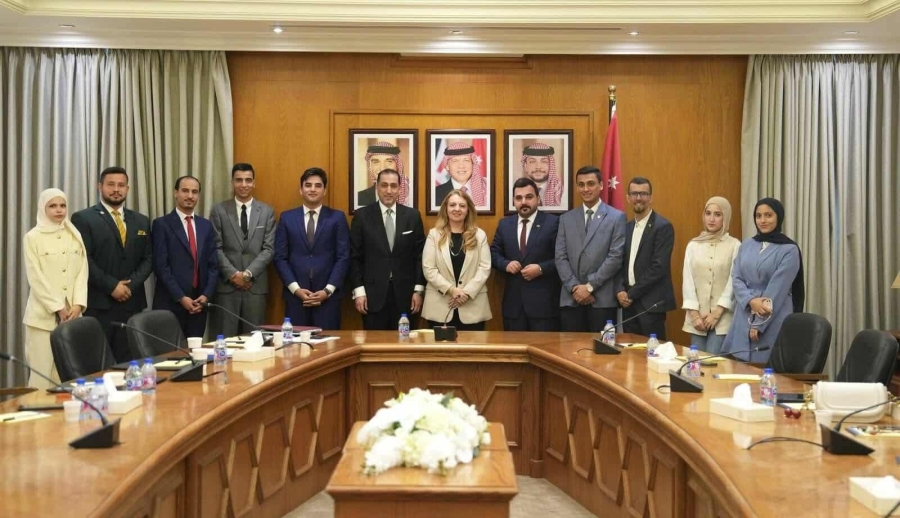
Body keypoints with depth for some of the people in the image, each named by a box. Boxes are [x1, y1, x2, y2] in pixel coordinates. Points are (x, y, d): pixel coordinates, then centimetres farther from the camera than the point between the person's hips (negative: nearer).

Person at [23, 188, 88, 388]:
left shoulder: (75, 235, 11)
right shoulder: (33, 237, -1)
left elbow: (82, 272, 7)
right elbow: (36, 278, -6)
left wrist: (77, 305, -6)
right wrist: (58, 308, -11)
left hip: (72, 313, 3)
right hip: (43, 314, -3)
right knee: (42, 370, -4)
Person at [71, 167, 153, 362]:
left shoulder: (141, 221, 16)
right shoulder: (83, 218, 1)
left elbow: (148, 259, 12)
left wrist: (131, 284, -5)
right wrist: (111, 286, -13)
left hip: (133, 304, 4)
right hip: (98, 304, -4)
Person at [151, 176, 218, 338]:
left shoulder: (206, 225, 12)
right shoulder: (162, 224, -3)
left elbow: (213, 265, 10)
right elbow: (161, 266, -9)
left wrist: (206, 295, -3)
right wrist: (180, 297, -13)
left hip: (199, 303, 4)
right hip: (170, 303, -4)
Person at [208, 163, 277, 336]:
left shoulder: (267, 211, 7)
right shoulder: (219, 210, 4)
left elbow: (269, 249, 1)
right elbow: (216, 248, -1)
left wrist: (248, 273, -11)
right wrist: (233, 274, -11)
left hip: (256, 285, 1)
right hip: (226, 285, -1)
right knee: (226, 338, 1)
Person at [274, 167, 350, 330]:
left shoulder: (337, 218, 4)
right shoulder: (287, 218, 8)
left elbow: (343, 257, 0)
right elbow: (280, 258, 4)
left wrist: (328, 290, -9)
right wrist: (296, 288, -7)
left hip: (328, 295, -1)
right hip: (295, 295, 1)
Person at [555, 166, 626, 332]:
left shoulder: (616, 217, 2)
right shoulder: (566, 219, 12)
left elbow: (615, 257, -7)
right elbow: (560, 257, 5)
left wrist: (590, 286, -11)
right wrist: (574, 287, -7)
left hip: (602, 299, -3)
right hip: (571, 298, 3)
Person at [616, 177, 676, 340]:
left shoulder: (663, 226, -9)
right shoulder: (627, 227, 14)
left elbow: (659, 267, -16)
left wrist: (632, 293, -13)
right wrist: (620, 290, -4)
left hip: (651, 303, -7)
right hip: (629, 301, 7)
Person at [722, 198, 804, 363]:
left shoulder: (789, 250, -6)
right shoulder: (746, 245, 10)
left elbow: (777, 289, -11)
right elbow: (736, 278, 4)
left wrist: (759, 324, -12)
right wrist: (751, 301, -15)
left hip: (772, 320, -4)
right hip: (744, 316, 4)